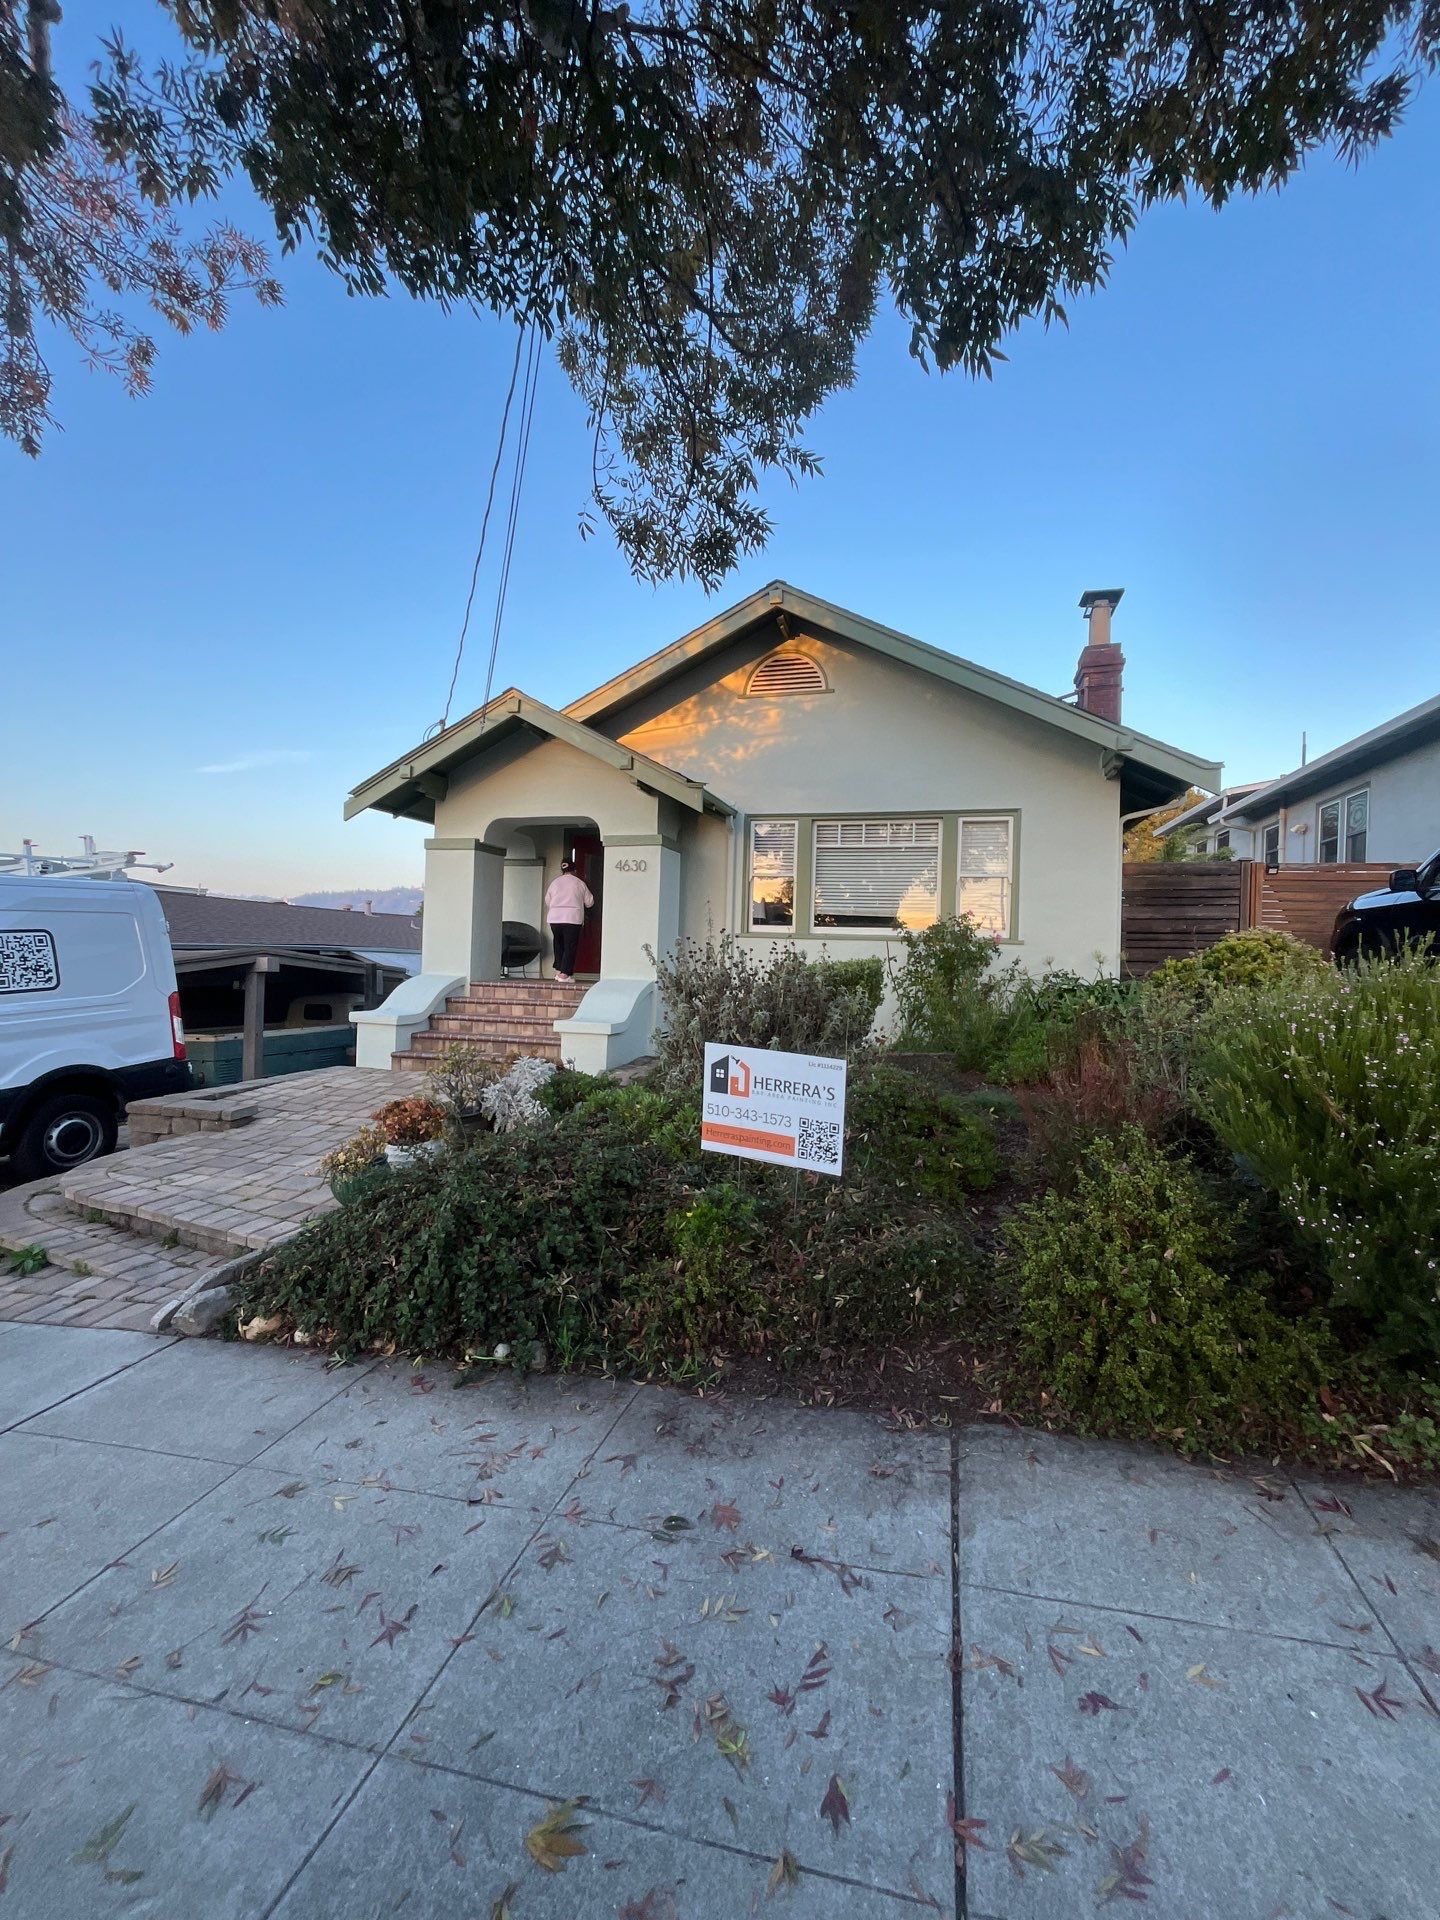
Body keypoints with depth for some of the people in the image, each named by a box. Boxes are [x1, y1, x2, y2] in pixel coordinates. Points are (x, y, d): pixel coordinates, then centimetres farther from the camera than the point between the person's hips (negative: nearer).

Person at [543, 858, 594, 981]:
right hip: (573, 919, -3)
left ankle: (558, 970, 16)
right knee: (570, 946, 0)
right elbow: (589, 902, 9)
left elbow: (547, 901, 16)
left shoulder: (554, 882, 9)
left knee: (559, 944, 17)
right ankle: (564, 974, -4)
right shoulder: (579, 883, 1)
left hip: (555, 919, 3)